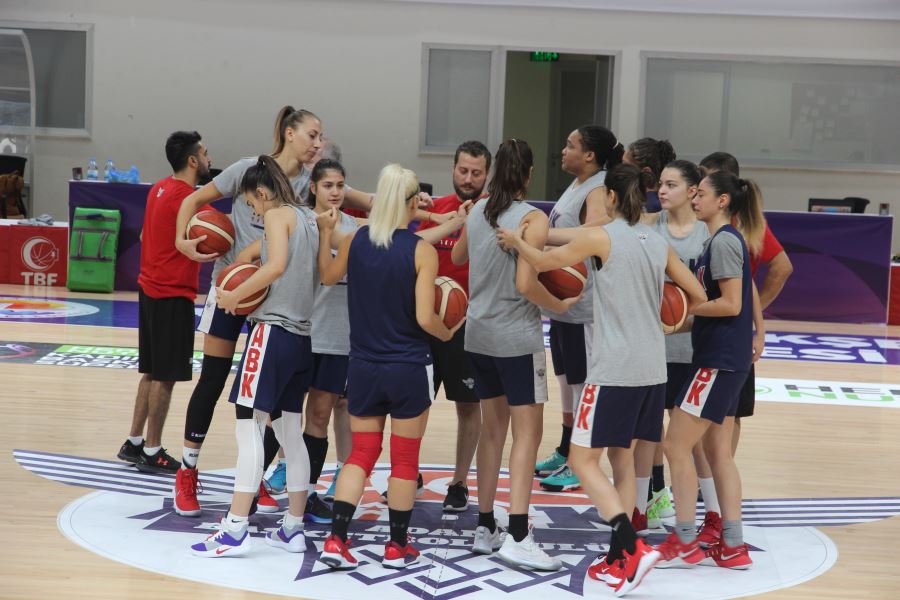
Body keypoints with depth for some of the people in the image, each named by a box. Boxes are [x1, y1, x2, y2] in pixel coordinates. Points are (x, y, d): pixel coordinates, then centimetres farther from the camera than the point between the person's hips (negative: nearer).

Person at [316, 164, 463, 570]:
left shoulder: (355, 241, -3)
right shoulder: (422, 251, -14)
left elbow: (328, 276, 17)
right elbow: (424, 319, -17)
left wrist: (325, 233, 26)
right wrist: (448, 333, 2)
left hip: (363, 367, 4)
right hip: (408, 369, -3)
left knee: (361, 455, 14)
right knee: (405, 460, 10)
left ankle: (336, 540, 5)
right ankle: (397, 547, 18)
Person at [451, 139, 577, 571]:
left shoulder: (477, 211, 5)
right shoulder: (533, 219, -13)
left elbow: (456, 257, 24)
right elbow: (526, 285, -20)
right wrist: (561, 306, -4)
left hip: (479, 335, 6)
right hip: (517, 339, -6)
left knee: (492, 429, 15)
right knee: (528, 434, -3)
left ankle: (484, 528, 19)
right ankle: (517, 537, -10)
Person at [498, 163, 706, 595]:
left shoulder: (600, 237, -8)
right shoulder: (659, 244, 9)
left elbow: (542, 262, 2)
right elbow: (698, 297, 14)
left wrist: (517, 242, 22)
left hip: (614, 371, -7)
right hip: (652, 369, 7)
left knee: (583, 461, 0)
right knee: (622, 460, 15)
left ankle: (633, 549, -13)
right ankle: (618, 560, 18)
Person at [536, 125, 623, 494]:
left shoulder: (599, 191, -19)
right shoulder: (576, 186, 11)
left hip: (583, 307, -10)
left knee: (584, 384, 1)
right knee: (567, 379, 20)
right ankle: (565, 454, 33)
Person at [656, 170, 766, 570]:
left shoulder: (723, 241, -15)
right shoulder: (730, 240, 14)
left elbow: (731, 304, -20)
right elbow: (749, 294, 20)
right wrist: (757, 335, 20)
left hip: (720, 360, -10)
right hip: (725, 357, 10)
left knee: (676, 444, -6)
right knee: (718, 450, 11)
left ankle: (685, 543, 0)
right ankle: (732, 547, 13)